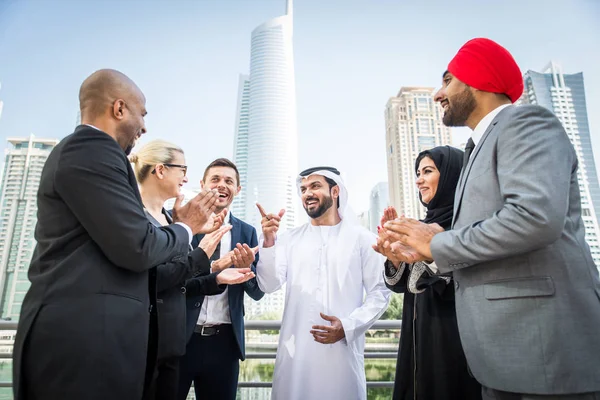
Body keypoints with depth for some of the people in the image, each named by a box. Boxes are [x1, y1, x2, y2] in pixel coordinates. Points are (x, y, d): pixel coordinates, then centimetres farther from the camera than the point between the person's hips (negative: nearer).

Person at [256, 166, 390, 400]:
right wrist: (269, 242, -17)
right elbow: (269, 285, -3)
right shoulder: (290, 239, 7)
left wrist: (348, 326, -13)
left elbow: (379, 292, 0)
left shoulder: (362, 238, 2)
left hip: (343, 350, -1)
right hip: (295, 350, 2)